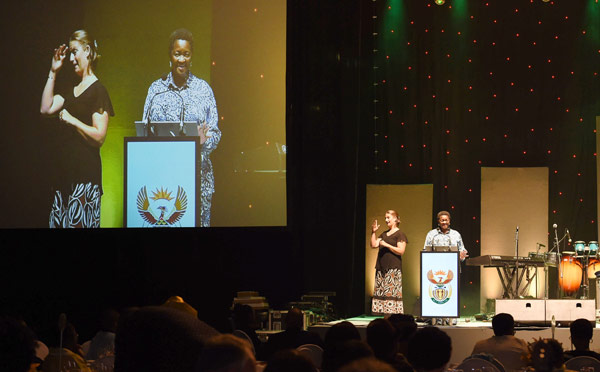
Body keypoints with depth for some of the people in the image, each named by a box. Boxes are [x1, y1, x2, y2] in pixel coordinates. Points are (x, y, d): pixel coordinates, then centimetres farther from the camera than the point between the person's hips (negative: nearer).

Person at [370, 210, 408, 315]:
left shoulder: (400, 234, -2)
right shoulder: (384, 234, 21)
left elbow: (401, 251, -11)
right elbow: (374, 244, 15)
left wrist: (386, 245, -14)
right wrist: (374, 232, 6)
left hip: (393, 269, -7)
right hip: (381, 268, 7)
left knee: (391, 293, -13)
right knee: (381, 293, 2)